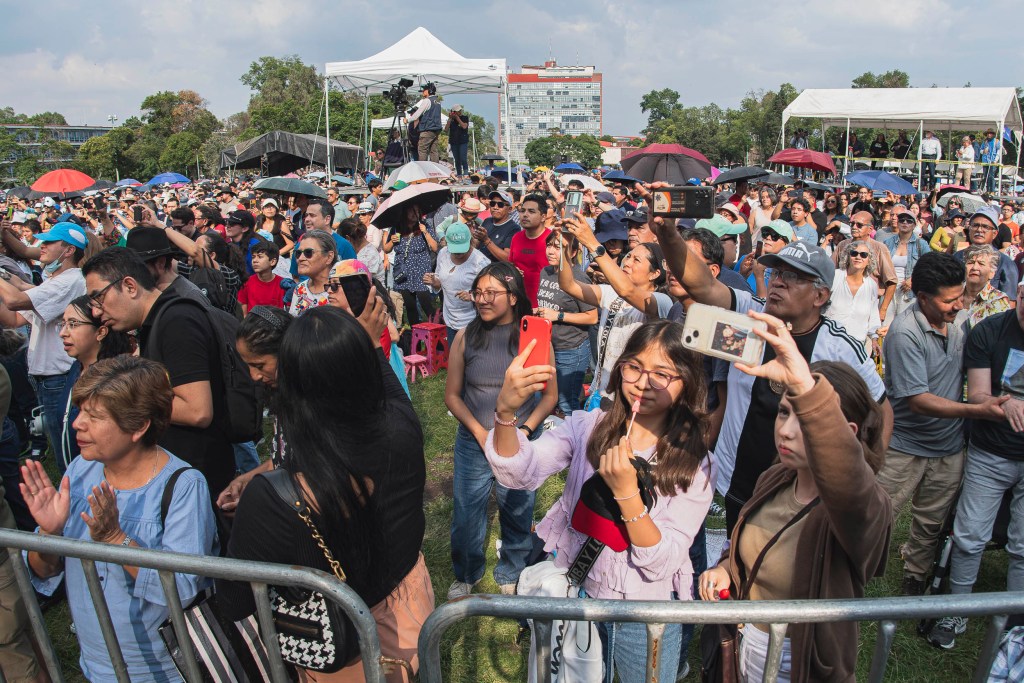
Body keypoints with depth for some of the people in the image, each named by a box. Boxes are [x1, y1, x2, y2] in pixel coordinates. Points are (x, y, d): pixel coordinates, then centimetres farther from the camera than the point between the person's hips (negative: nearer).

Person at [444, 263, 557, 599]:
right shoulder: (465, 337, -5)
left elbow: (550, 394, -2)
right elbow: (452, 394, 0)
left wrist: (525, 429, -15)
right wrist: (480, 432, -12)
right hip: (473, 442, 1)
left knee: (518, 515, 14)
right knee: (466, 514, 10)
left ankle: (511, 576, 40)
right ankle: (466, 575, 38)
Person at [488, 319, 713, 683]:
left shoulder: (695, 465, -13)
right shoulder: (587, 427, -10)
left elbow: (661, 563, -18)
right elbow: (520, 473, -26)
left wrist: (626, 491, -32)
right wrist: (505, 411, -45)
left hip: (645, 615, -1)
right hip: (576, 595, 2)